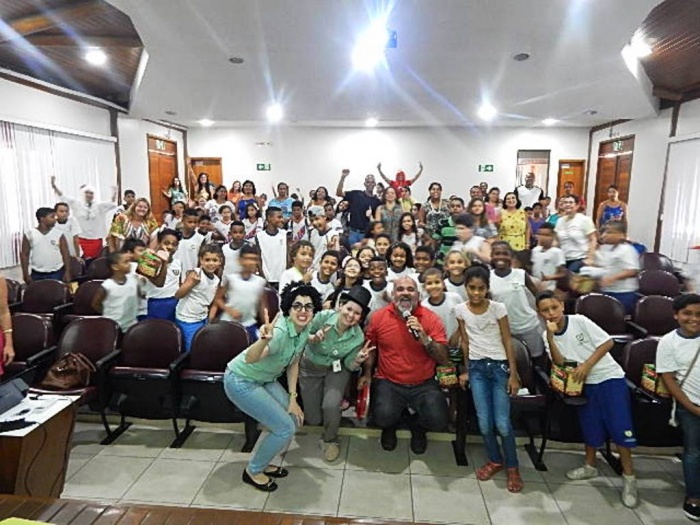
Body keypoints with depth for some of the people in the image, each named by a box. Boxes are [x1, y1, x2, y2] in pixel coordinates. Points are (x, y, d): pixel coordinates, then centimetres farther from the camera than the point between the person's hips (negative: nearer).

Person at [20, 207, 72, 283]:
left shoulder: (59, 235, -1)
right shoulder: (29, 235, -1)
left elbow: (65, 254, 0)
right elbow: (24, 255, 2)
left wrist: (67, 272, -6)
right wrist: (26, 275, -2)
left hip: (56, 274, 0)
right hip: (37, 274, 0)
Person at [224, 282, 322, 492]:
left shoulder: (305, 330, -9)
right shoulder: (280, 331, -33)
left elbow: (293, 364, 3)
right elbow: (250, 358, -50)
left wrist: (292, 399, 0)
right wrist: (264, 339, -69)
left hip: (265, 380, 8)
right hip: (240, 381, -8)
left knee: (295, 419, 7)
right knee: (285, 428, -8)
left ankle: (261, 462, 27)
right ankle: (253, 471, 16)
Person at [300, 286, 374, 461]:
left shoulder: (358, 337, -20)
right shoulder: (322, 317, -27)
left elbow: (349, 365, -8)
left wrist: (358, 360, -30)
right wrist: (313, 338, -33)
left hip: (336, 370, 0)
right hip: (310, 368, 0)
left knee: (331, 405, -27)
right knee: (313, 419, 4)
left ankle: (330, 440, 4)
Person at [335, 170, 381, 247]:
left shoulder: (377, 201, 6)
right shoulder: (355, 194, 5)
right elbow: (338, 193, -5)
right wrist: (343, 178, -16)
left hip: (367, 234, 1)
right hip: (353, 232, 0)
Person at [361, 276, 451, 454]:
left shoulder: (431, 319, -4)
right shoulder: (378, 317, -1)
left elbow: (444, 360, -8)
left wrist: (424, 338, -21)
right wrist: (367, 374, 6)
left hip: (424, 385, 0)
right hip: (388, 382, 0)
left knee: (439, 421, -21)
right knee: (384, 417, -26)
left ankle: (418, 427, 19)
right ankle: (390, 426, 16)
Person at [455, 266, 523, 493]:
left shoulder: (498, 308, -10)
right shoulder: (460, 310, -3)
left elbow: (507, 342, -5)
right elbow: (465, 342, 7)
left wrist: (514, 374, -7)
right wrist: (467, 370, 11)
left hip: (499, 366, -2)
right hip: (477, 367, 2)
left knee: (502, 423, -4)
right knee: (484, 422, 2)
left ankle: (512, 467, 19)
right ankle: (495, 460, 27)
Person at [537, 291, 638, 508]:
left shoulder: (580, 321, -14)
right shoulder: (548, 335, -4)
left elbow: (607, 342, -11)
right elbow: (560, 362, -13)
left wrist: (586, 365, -16)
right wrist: (551, 337, -25)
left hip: (610, 377, -4)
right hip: (585, 383, 4)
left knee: (620, 427, -6)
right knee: (591, 428, 13)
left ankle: (629, 476, 9)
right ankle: (590, 466, 34)